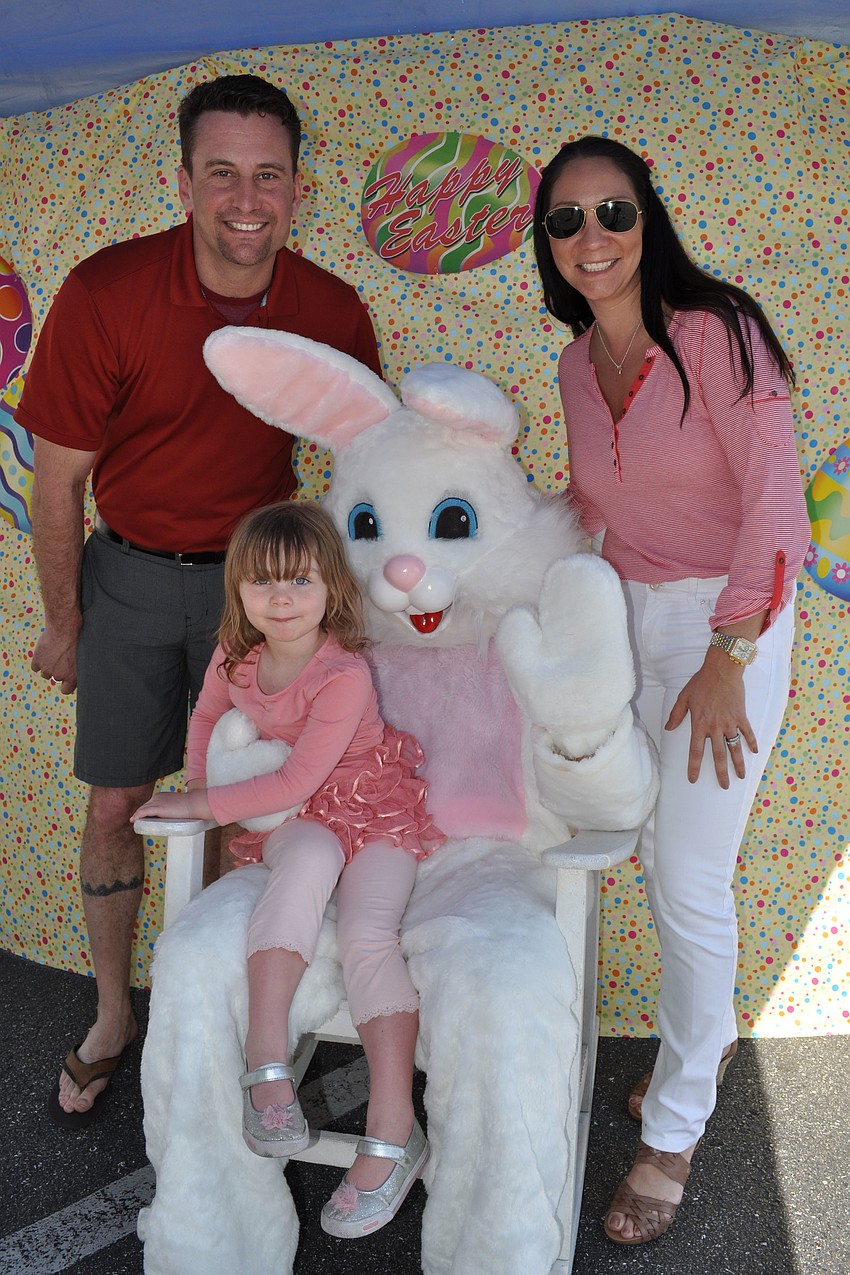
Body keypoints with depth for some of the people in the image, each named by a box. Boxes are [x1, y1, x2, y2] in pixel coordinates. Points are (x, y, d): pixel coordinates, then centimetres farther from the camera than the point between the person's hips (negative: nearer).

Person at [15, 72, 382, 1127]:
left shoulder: (332, 313, -12)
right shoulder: (105, 295, -19)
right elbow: (59, 478, -9)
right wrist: (62, 623, -1)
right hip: (131, 574, -1)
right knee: (115, 804, 7)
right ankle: (112, 1018, 29)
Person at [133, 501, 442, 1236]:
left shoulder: (344, 674, -24)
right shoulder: (236, 655, -4)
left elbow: (297, 781, -24)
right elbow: (208, 718, 17)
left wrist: (200, 805, -17)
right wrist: (205, 801, 4)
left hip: (375, 810, -3)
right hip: (296, 821, 4)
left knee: (367, 932, -27)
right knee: (309, 860, -34)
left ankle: (393, 1131, -21)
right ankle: (267, 1060, -35)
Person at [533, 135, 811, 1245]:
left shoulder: (714, 332, -15)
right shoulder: (579, 364, 6)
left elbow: (776, 505, -18)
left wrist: (726, 662, -19)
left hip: (728, 620, -6)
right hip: (628, 615, 6)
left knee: (688, 883, -2)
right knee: (663, 855, 15)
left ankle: (674, 1132, 18)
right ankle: (710, 1035, 43)